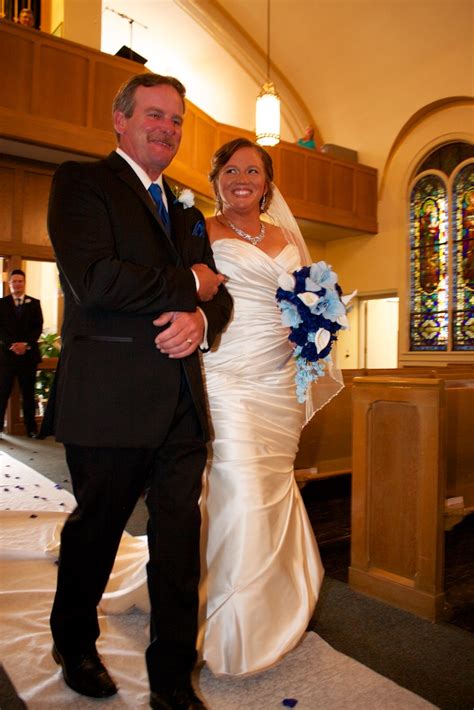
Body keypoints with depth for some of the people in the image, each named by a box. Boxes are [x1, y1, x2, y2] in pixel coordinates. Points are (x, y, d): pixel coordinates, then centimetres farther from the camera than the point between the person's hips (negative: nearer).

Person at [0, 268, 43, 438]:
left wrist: (25, 344, -12)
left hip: (28, 353, 1)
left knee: (28, 393, 5)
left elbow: (38, 327, 2)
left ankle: (31, 428, 10)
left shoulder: (34, 303, 10)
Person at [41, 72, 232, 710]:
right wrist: (188, 285, -9)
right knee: (95, 533, 14)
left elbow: (217, 293, 13)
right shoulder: (81, 182, -1)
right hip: (109, 403, -5)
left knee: (180, 543, 10)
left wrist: (200, 318, -11)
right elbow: (94, 280, -18)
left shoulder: (186, 210, 20)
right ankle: (75, 647, 43)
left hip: (182, 406, 6)